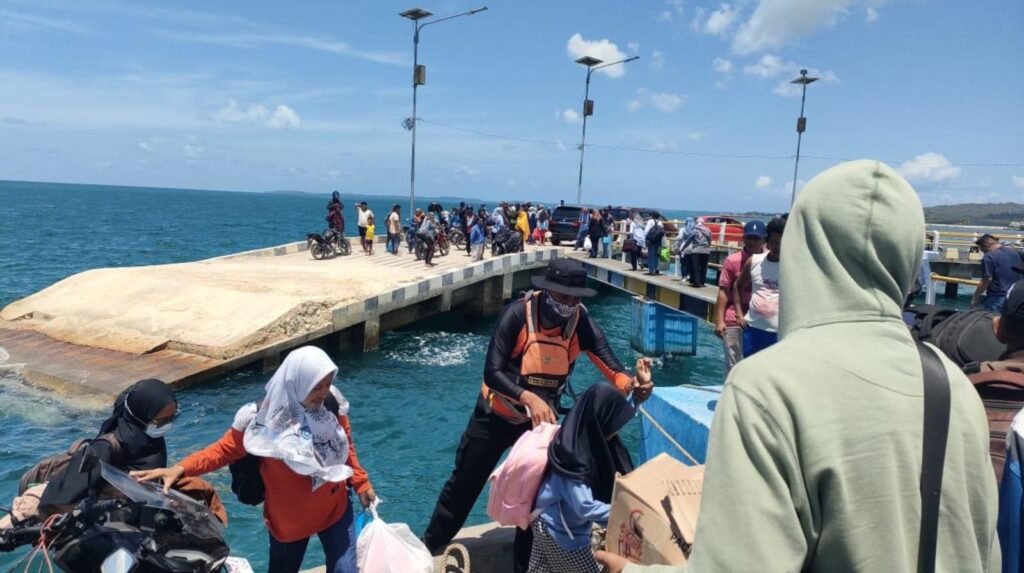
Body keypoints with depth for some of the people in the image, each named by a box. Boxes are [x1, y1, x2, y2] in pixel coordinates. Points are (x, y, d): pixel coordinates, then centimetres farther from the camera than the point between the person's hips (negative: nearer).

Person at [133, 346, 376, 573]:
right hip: (289, 519, -2)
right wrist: (180, 469, -29)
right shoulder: (266, 420, -23)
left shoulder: (332, 404, -14)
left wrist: (361, 484, 9)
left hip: (336, 510, 2)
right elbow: (226, 449, -16)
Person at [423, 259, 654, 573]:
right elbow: (492, 373, -29)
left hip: (541, 419, 2)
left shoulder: (582, 324, -18)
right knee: (464, 484, 13)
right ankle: (429, 545, 37)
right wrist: (528, 397, -45)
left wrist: (633, 384, -48)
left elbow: (613, 370, -26)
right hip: (497, 415, -2)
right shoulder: (517, 314, -26)